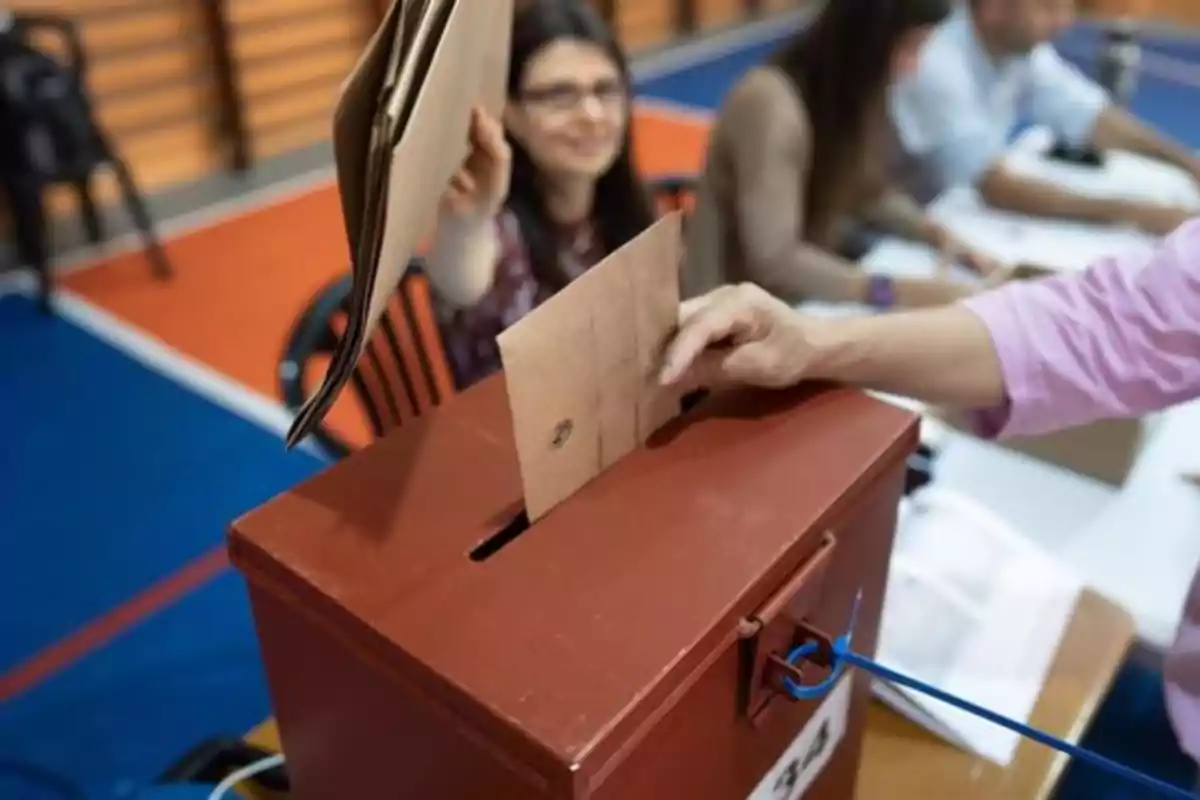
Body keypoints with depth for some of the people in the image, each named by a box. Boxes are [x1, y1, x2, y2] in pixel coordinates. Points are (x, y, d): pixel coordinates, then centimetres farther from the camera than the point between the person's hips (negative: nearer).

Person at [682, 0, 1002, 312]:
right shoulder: (772, 103, -26)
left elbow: (869, 193, 8)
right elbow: (775, 262, -30)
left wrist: (938, 234, -7)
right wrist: (901, 293, -31)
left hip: (803, 298, 8)